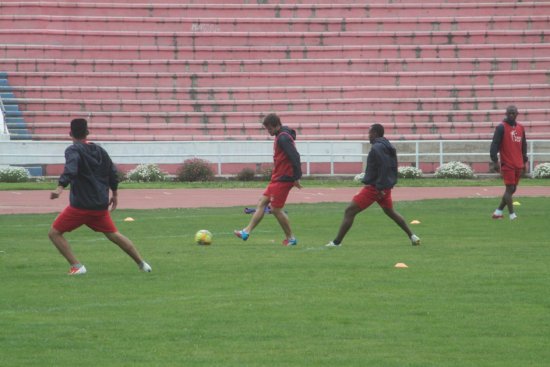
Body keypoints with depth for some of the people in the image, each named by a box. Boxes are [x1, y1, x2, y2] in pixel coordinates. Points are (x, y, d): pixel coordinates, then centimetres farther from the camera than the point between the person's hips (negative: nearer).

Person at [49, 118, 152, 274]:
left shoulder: (73, 150, -6)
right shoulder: (100, 150, 14)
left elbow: (71, 169, -26)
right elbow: (113, 173, 20)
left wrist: (60, 188, -40)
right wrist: (114, 194, 34)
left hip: (80, 206, -6)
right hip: (101, 206, 6)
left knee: (54, 233, 3)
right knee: (113, 234, 21)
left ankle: (76, 266, -9)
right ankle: (142, 263, 23)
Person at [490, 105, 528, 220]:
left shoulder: (520, 128, 13)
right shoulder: (501, 128, -7)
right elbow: (494, 145, -10)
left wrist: (524, 162, 18)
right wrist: (495, 161, -17)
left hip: (518, 165, 7)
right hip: (507, 164, -7)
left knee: (513, 189, 8)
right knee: (509, 188, -8)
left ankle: (498, 212, 17)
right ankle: (512, 214, -5)